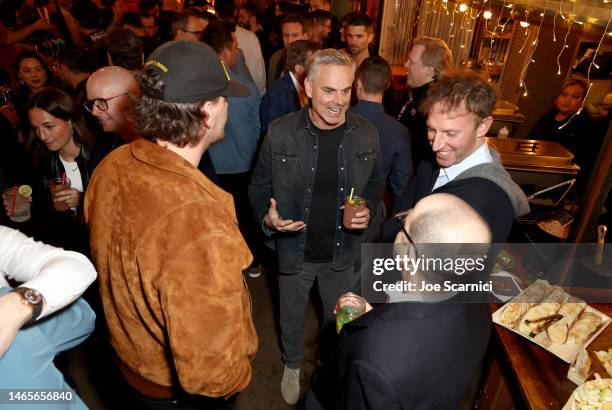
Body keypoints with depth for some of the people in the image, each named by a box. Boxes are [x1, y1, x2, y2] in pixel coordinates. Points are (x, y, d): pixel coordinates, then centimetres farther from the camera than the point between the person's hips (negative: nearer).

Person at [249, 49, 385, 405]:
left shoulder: (366, 134, -11)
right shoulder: (280, 133, -17)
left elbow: (376, 182, 5)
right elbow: (259, 186, -5)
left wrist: (368, 209, -15)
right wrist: (267, 216, -24)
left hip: (342, 252, 2)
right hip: (295, 251, -1)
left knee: (337, 318, 26)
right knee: (292, 318, 23)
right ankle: (292, 365, 57)